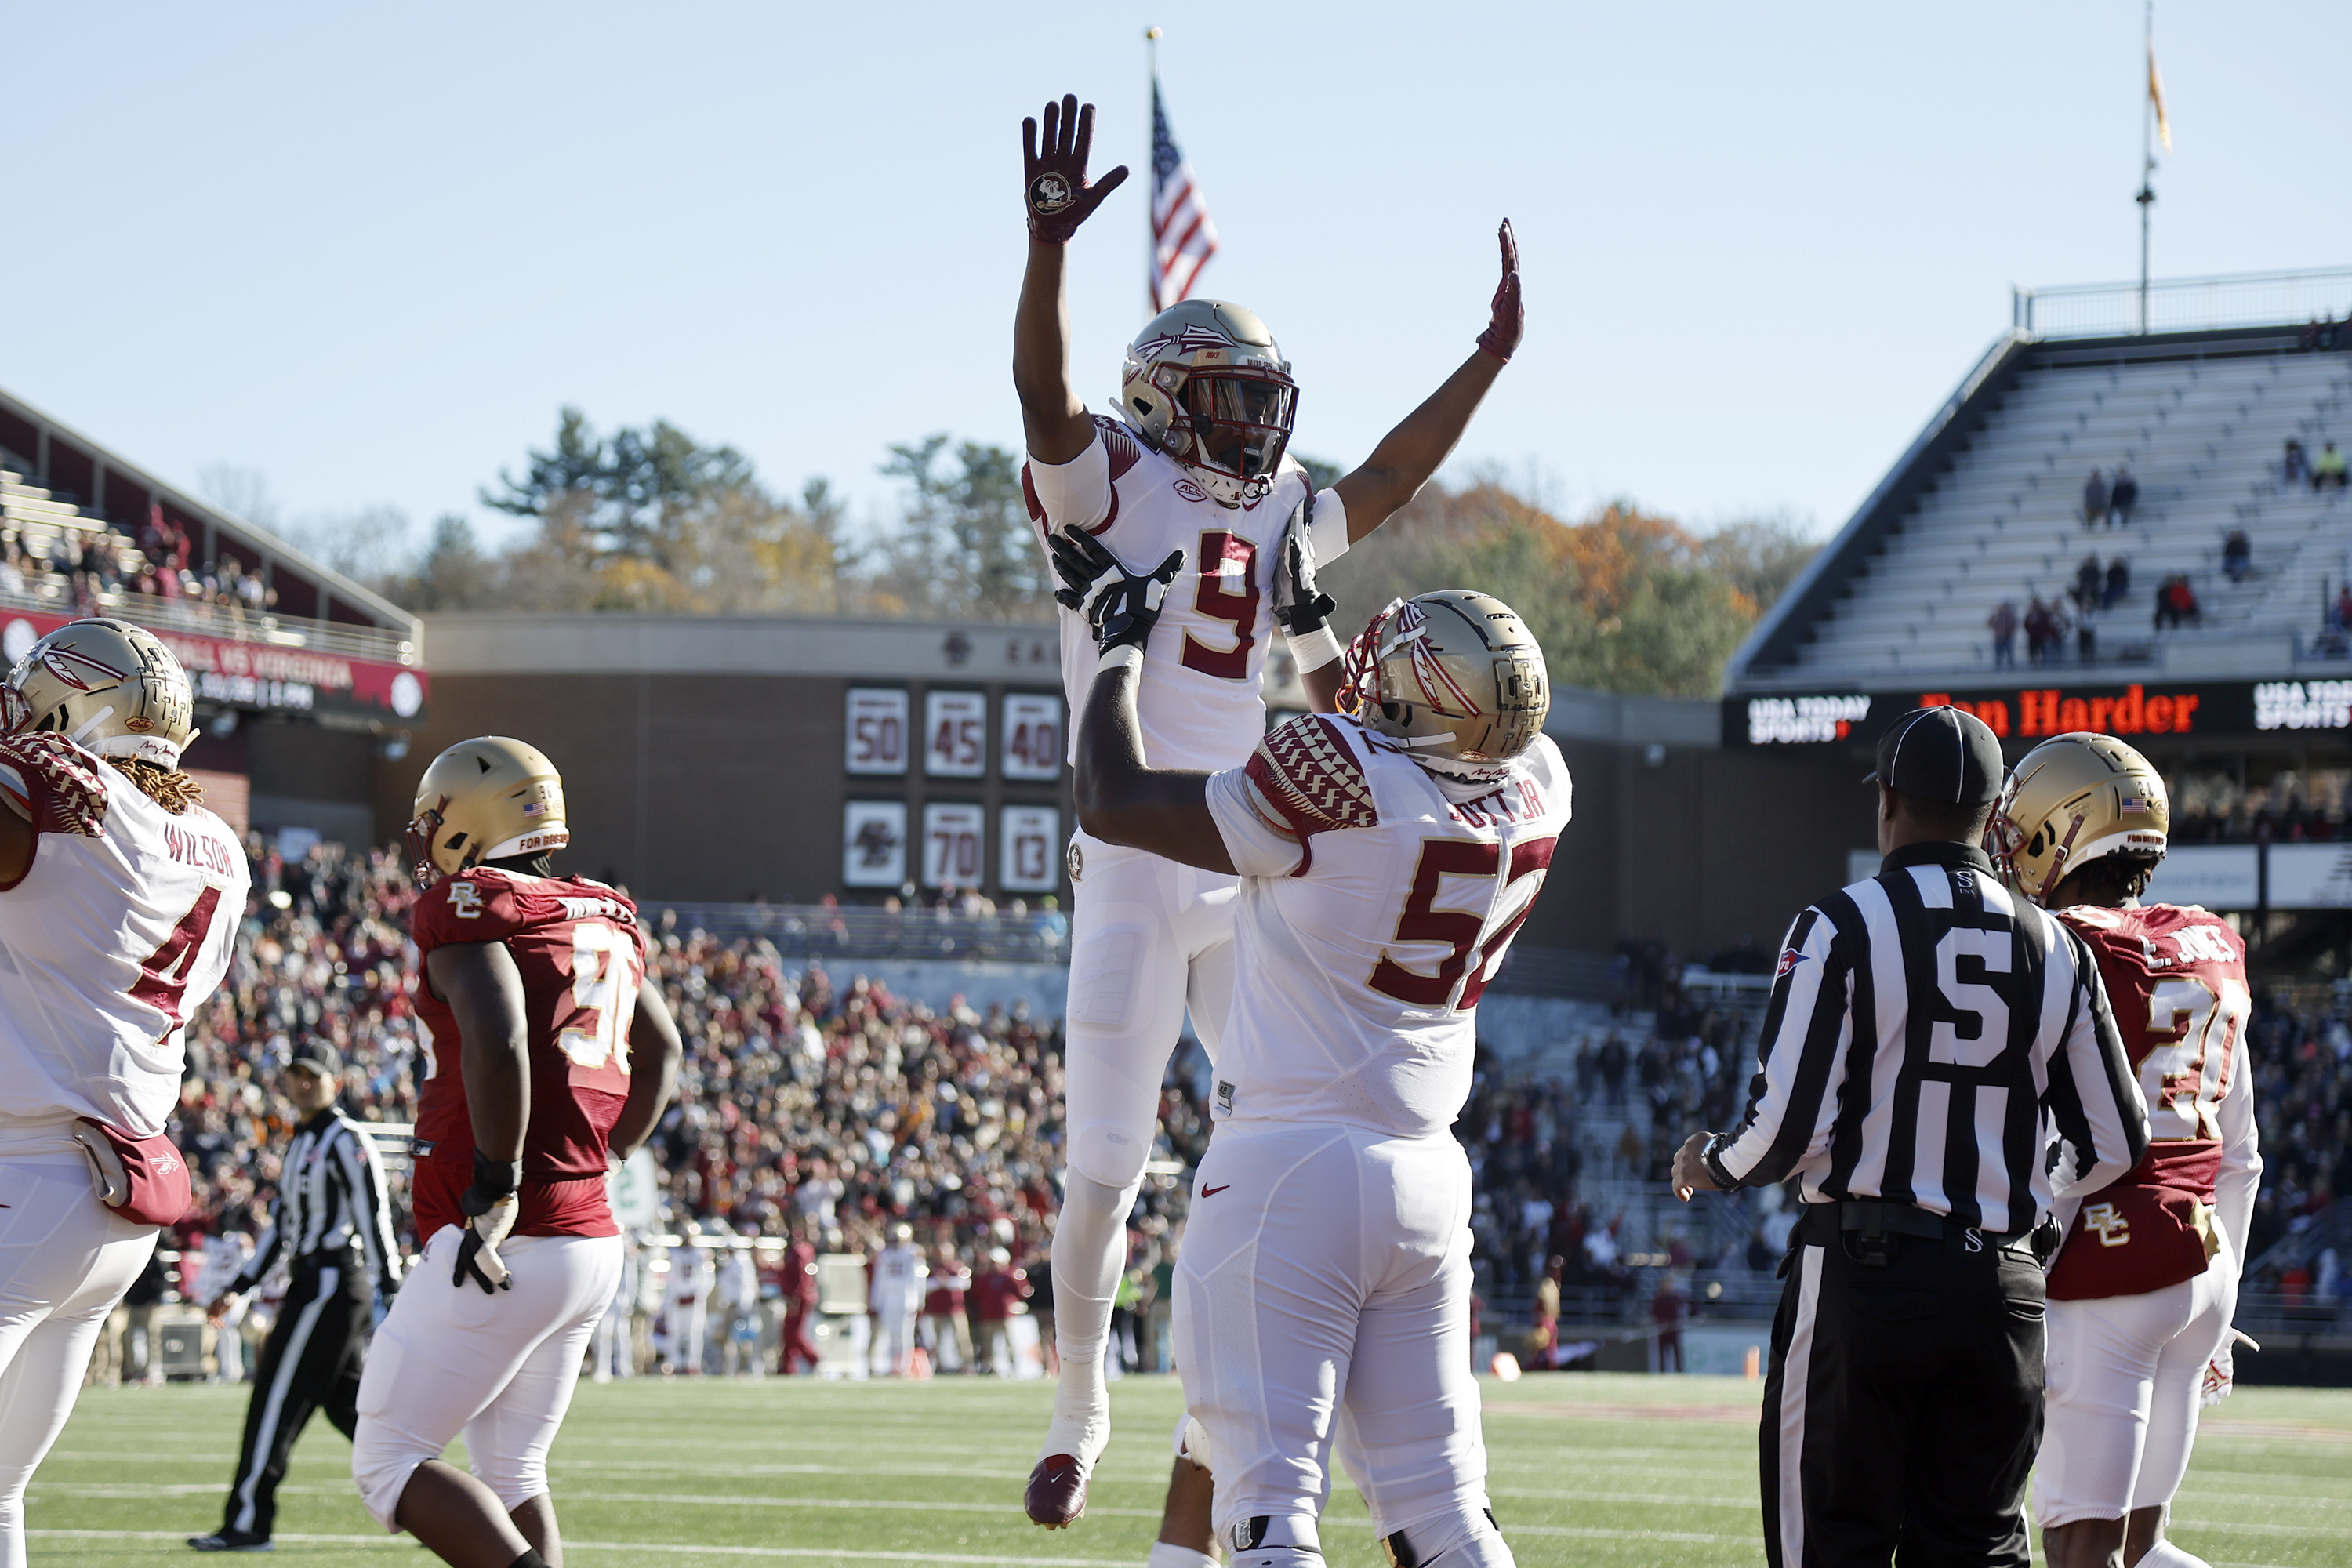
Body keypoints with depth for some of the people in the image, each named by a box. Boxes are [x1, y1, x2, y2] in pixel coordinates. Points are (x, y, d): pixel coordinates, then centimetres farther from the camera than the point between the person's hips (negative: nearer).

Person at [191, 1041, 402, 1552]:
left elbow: (374, 1216, -16)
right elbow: (281, 1225, 24)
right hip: (313, 1283, 10)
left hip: (331, 1280, -10)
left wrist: (389, 1289, -21)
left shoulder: (346, 1141, -10)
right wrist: (238, 1289, 24)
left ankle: (247, 1524, -5)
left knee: (277, 1401, -7)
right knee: (347, 1403, 9)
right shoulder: (299, 1145, 19)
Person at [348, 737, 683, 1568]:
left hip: (506, 1252, -8)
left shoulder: (467, 906, -10)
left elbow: (498, 1039, -26)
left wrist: (496, 1191, -23)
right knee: (511, 1474, 17)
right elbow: (661, 1050, 27)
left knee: (387, 1466, -1)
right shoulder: (605, 920, 14)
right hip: (593, 1245, 8)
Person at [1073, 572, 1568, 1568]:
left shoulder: (1341, 784, -16)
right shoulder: (1536, 793, 2)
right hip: (1427, 1178, 7)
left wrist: (1124, 646, 12)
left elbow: (1112, 804, -4)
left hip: (1288, 1170, -6)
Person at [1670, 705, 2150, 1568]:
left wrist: (1711, 1164, 10)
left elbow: (1788, 1127, -11)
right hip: (2002, 1286, 4)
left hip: (1863, 1275, -4)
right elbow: (2115, 1144, 11)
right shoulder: (2053, 949, 7)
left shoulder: (1843, 927, -7)